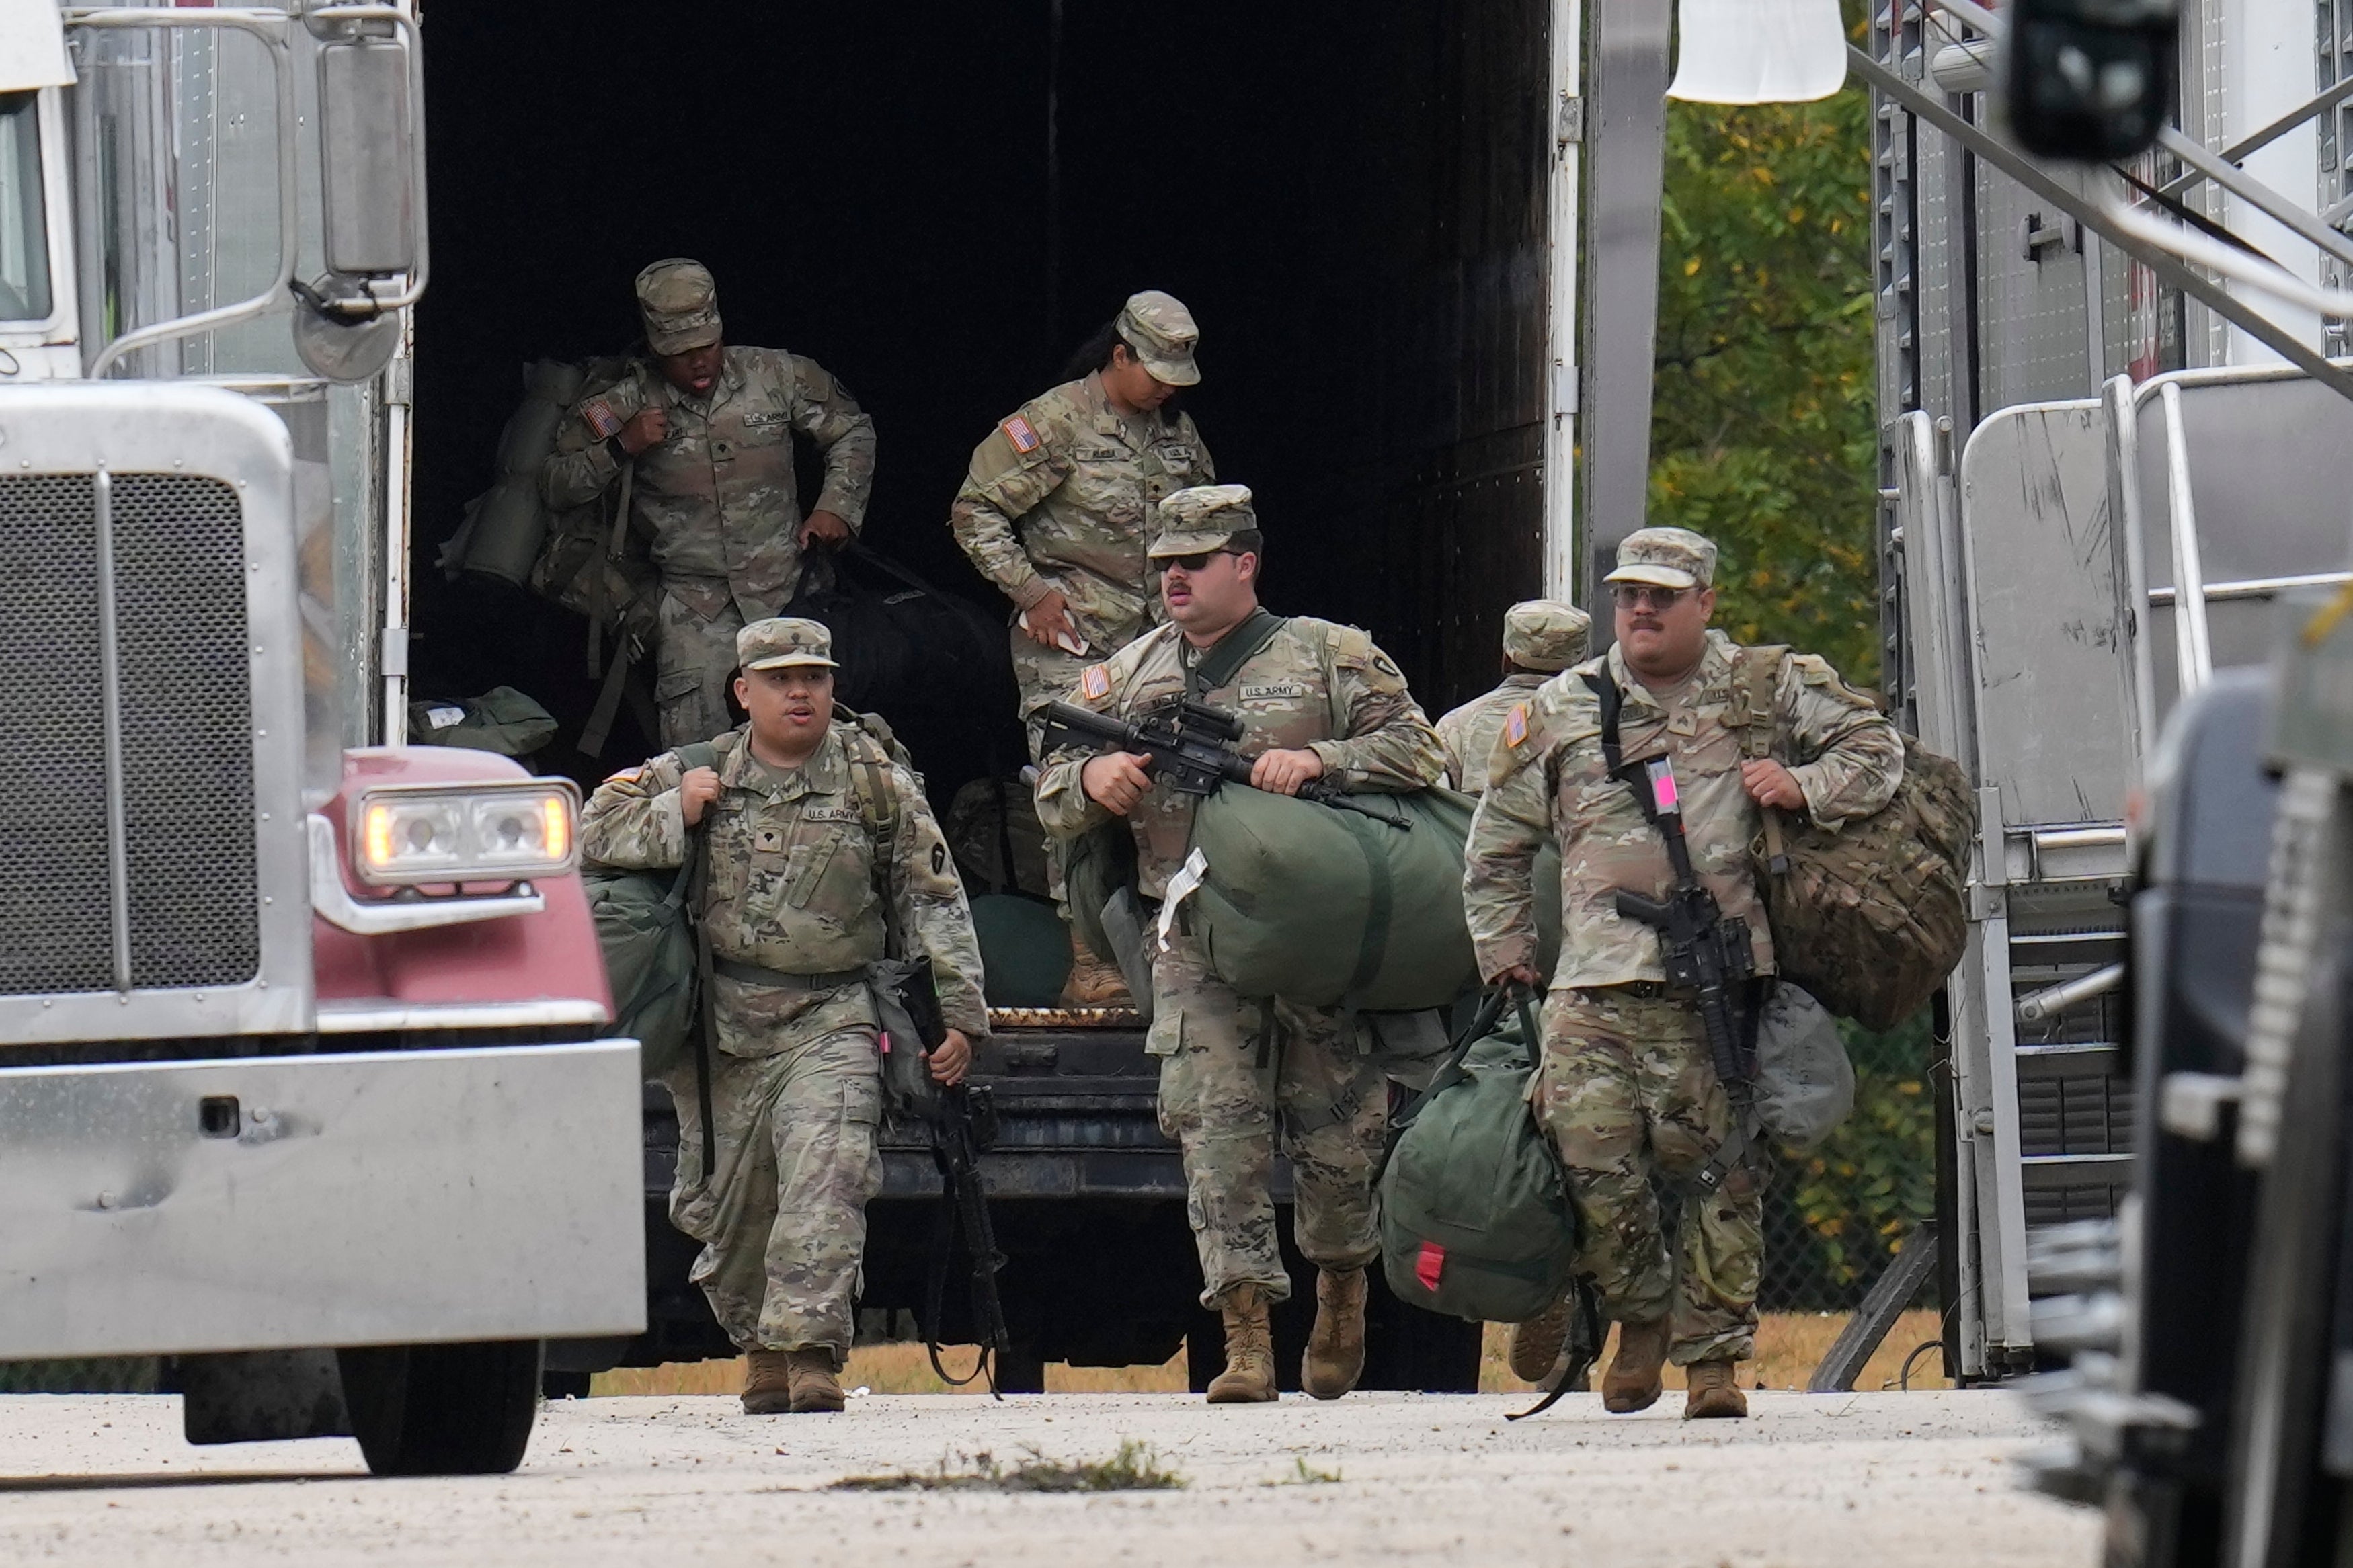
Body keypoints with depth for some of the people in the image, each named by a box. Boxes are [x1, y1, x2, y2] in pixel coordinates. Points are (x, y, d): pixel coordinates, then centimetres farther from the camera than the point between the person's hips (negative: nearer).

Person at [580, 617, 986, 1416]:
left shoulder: (875, 780, 4)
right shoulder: (700, 774, 8)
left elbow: (932, 900, 7)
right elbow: (594, 833, 8)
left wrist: (958, 1013, 2)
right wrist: (674, 813, -10)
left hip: (830, 1024, -3)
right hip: (720, 1022, 3)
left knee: (825, 1177, -21)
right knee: (722, 1199, 8)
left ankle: (811, 1349, -24)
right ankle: (760, 1347, 27)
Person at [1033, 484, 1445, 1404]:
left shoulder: (1329, 657, 4)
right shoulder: (1129, 676, 14)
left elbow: (1415, 750, -3)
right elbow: (1052, 803, 15)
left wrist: (1319, 761, -19)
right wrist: (1093, 781, -9)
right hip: (1199, 949, 2)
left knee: (1338, 1133, 5)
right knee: (1216, 1126, -11)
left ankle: (1342, 1296, 31)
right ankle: (1245, 1336, -14)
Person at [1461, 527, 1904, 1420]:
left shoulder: (1769, 691, 11)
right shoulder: (1559, 714, 15)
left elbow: (1877, 747, 16)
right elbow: (1496, 848, 23)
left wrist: (1805, 786, -2)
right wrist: (1506, 954, 16)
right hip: (1595, 983, 1)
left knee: (1718, 1169, -2)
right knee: (1589, 1160, -9)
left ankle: (1713, 1353, 8)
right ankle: (1640, 1313, 14)